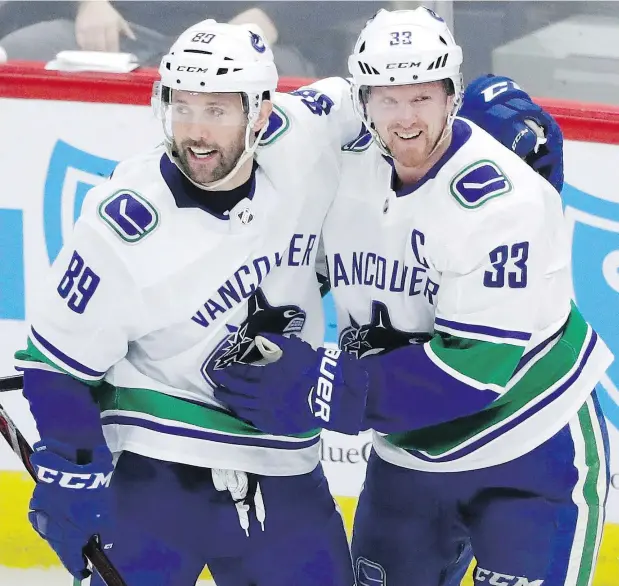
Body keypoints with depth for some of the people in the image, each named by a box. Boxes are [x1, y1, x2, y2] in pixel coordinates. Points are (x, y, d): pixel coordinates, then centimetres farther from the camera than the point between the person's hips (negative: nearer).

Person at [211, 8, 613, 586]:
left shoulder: (502, 200, -25)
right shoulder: (346, 168, -5)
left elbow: (476, 365, -29)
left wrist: (319, 390, -30)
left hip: (532, 457, -6)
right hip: (407, 452, 6)